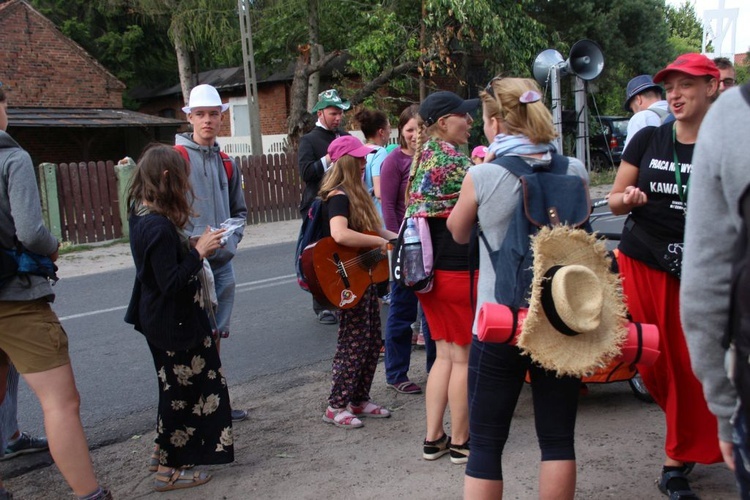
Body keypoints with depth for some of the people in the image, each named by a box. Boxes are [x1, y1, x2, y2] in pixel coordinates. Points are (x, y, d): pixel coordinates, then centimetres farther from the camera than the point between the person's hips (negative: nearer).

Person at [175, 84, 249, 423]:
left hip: (223, 260, 7)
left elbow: (239, 210, 23)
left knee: (216, 333, 14)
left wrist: (231, 239, 6)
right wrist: (194, 244, -16)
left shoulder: (225, 162, 15)